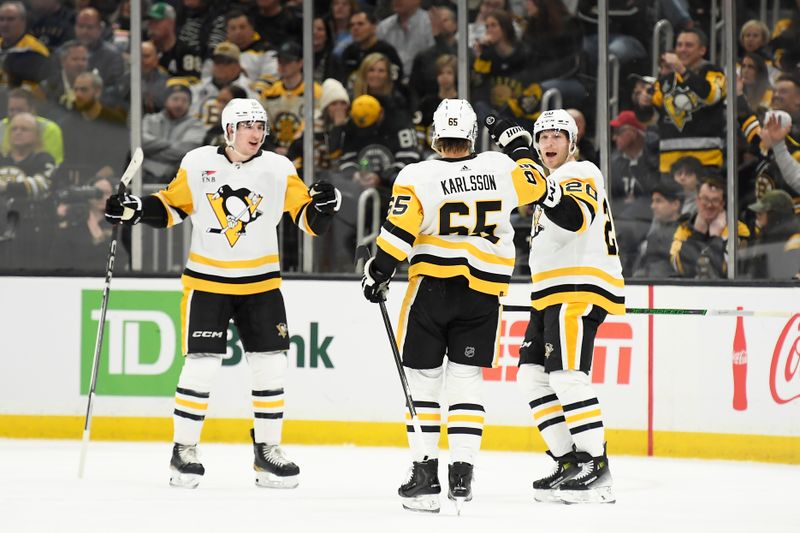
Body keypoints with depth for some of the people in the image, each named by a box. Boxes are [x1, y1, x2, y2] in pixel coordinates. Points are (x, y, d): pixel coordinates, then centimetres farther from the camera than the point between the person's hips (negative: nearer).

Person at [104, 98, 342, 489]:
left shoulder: (279, 169, -2)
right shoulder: (198, 164, -4)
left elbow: (308, 219, -3)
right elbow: (172, 206, 7)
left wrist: (323, 207, -24)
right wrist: (136, 210, -9)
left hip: (261, 282, 2)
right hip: (207, 280, -2)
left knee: (270, 365, 1)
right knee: (200, 365, -6)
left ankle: (267, 450, 13)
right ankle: (184, 449, 6)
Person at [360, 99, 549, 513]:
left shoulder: (418, 177, -7)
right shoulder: (500, 168, 1)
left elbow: (398, 234, -11)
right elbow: (535, 186, 18)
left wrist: (378, 274, 2)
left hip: (433, 286, -3)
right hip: (485, 291, 3)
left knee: (423, 378, 8)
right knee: (466, 380, 7)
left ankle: (425, 472, 4)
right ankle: (461, 475, -1)